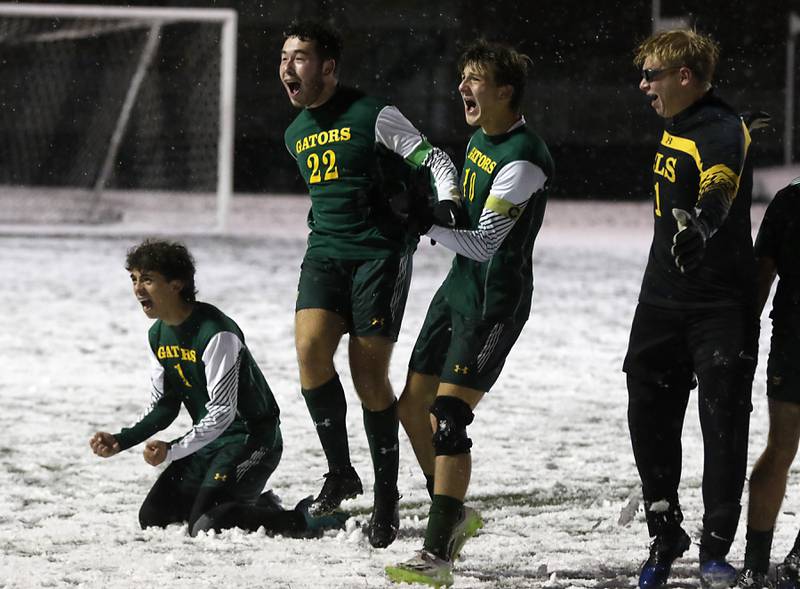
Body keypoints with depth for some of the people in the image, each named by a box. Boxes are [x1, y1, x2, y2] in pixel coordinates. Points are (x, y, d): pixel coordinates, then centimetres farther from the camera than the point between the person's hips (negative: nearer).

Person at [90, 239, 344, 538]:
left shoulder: (216, 334, -24)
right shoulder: (159, 335, 5)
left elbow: (222, 412, -24)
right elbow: (163, 407, 11)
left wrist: (172, 451, -26)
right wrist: (120, 442, -3)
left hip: (251, 438, -9)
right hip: (208, 438, 9)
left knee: (205, 525, -24)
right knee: (152, 518, 3)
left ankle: (303, 519, -7)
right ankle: (259, 505, 15)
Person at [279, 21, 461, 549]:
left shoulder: (372, 116, -8)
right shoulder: (296, 134, 13)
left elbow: (433, 159, -9)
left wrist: (448, 203, -27)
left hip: (380, 252, -5)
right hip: (325, 252, 5)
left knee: (370, 376, -8)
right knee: (310, 346, -18)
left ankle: (387, 496, 8)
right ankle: (340, 473, -2)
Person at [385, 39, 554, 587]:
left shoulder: (522, 160, -20)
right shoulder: (480, 138, 9)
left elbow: (484, 243, -22)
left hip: (495, 299, -10)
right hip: (459, 285, 10)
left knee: (448, 415, -16)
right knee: (413, 404, 11)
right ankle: (453, 513, 29)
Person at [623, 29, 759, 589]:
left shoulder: (724, 133, -18)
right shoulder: (675, 129, 10)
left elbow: (717, 193, -35)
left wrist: (699, 227, -51)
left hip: (721, 307, -8)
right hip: (663, 303, 8)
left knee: (724, 425, -3)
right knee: (649, 418, 9)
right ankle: (665, 535, 23)